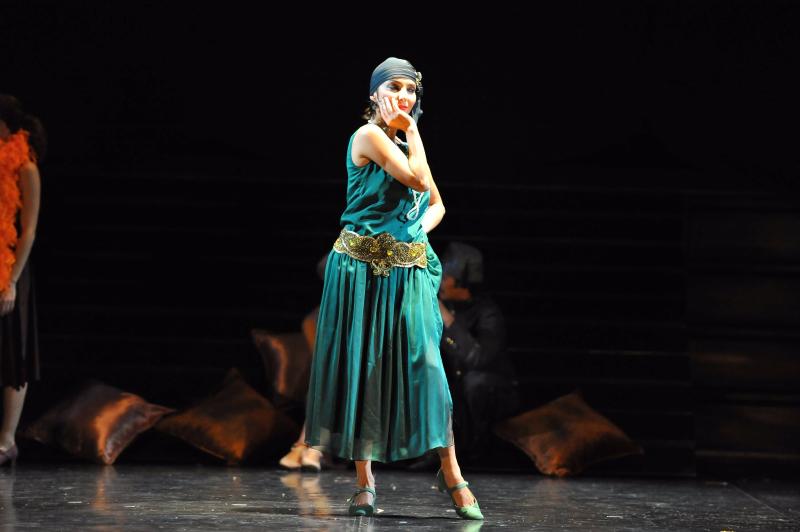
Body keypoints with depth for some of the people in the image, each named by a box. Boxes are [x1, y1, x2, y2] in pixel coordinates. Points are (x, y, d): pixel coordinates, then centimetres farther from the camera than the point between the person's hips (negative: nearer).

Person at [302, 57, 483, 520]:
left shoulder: (407, 141, 17)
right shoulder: (369, 136, -5)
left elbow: (436, 202, 25)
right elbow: (417, 179, -16)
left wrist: (423, 227, 4)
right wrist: (411, 132, -4)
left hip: (408, 269, 5)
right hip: (363, 267, -5)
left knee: (426, 362, -5)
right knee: (361, 366, 0)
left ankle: (451, 473, -1)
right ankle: (365, 481, 5)